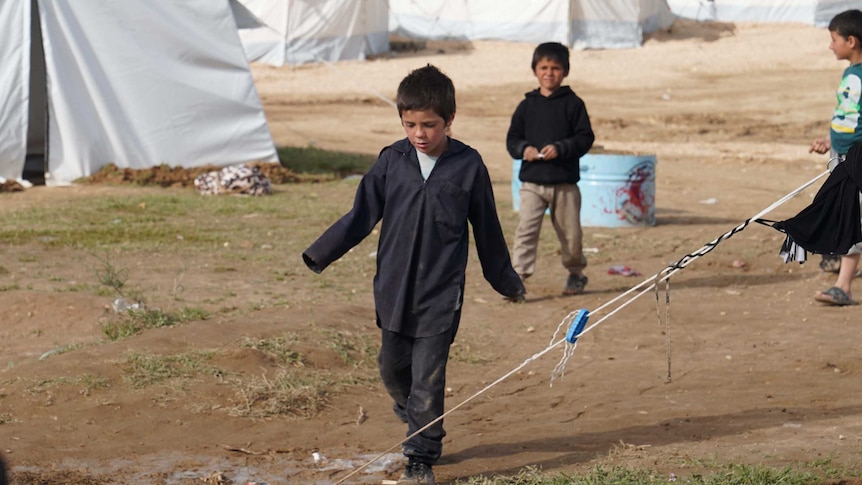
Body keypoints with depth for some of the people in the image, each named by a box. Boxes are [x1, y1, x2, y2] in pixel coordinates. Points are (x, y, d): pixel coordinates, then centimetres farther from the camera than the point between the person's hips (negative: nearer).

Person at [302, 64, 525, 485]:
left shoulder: (468, 165, -4)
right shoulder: (391, 161, 1)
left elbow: (487, 231, 6)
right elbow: (360, 216, 4)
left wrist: (507, 282, 14)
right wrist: (319, 255, -5)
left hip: (441, 295, -3)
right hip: (393, 289, 3)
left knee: (427, 380, -4)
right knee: (392, 368, 12)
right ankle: (418, 427, 38)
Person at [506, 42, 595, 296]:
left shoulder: (573, 104, 0)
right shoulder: (527, 105, 7)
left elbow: (586, 138, -4)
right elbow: (512, 139, 9)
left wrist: (561, 148, -18)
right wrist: (523, 149, -12)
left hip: (565, 182, -1)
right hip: (532, 181, 1)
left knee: (570, 232, 10)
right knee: (525, 230, -11)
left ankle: (576, 273, 32)